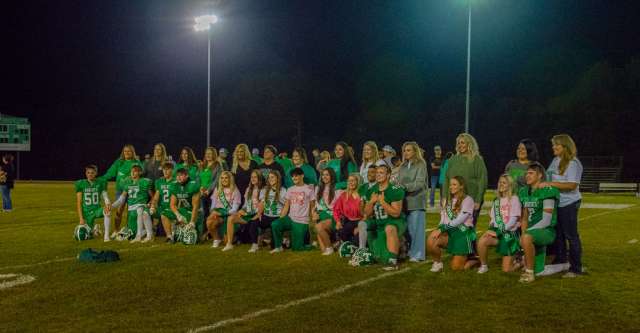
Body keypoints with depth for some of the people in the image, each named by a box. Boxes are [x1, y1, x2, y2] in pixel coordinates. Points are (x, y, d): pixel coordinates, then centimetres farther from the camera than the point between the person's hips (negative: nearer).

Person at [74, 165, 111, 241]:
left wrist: (108, 203, -28)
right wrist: (81, 218, -8)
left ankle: (106, 236, -29)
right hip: (86, 212, 0)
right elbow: (79, 203, -1)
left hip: (97, 210, 0)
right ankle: (94, 228, 30)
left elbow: (105, 196, -2)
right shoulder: (81, 184, -1)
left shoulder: (101, 183, 2)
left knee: (107, 211, -35)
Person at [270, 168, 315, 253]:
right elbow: (286, 206, 10)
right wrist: (280, 219, -3)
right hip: (290, 218, 4)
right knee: (275, 224, -25)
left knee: (296, 247, -6)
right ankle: (278, 246, -6)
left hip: (302, 222, -4)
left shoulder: (309, 189, -1)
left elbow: (312, 207, 1)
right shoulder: (290, 190, 13)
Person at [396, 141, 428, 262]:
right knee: (406, 228, 6)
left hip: (416, 201, -5)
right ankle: (408, 252, 15)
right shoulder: (402, 166, 16)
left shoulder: (421, 165, -1)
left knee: (416, 228, -4)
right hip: (404, 201, 5)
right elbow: (399, 182, 14)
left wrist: (404, 186, -21)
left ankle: (417, 254, 2)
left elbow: (419, 183, -11)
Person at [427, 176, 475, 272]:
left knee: (456, 267, -8)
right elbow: (443, 219, 7)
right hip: (450, 232, 5)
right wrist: (439, 230, -14)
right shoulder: (447, 200, 14)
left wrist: (442, 229, -22)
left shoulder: (467, 200, -6)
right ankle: (438, 262, 1)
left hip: (463, 233, -5)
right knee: (431, 241, -26)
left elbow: (459, 220, -16)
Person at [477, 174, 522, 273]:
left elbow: (513, 220, -11)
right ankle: (483, 266, -7)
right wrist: (492, 227, -8)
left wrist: (499, 231, -19)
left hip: (510, 233, -5)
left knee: (506, 270, -8)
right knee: (481, 242, -30)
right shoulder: (496, 201, 14)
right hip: (497, 231, 5)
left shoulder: (514, 199, -4)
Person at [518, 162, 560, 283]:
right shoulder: (525, 192, 11)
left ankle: (530, 273, -22)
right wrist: (523, 232, -6)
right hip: (532, 230, 7)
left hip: (547, 231, -7)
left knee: (526, 238, -37)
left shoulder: (547, 191, -12)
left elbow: (546, 220, -17)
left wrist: (526, 233, -21)